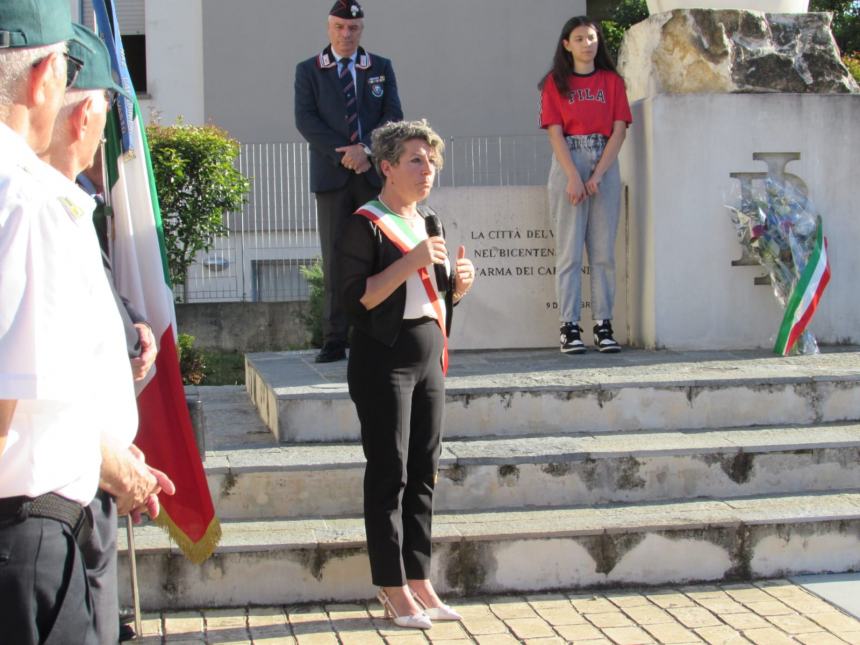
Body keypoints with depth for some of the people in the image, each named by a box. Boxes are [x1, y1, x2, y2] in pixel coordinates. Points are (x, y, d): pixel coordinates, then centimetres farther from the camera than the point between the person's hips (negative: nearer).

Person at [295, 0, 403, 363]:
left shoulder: (381, 68, 13)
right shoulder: (308, 71, 9)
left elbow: (394, 116, 3)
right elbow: (305, 120, -2)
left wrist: (366, 149, -13)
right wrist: (343, 155, -13)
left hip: (375, 174, 1)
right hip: (331, 176, -1)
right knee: (335, 262, -2)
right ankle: (334, 342, 0)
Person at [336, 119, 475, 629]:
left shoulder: (426, 223, 16)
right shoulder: (366, 224, -8)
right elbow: (356, 298, -17)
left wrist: (458, 283, 0)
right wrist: (410, 261, -23)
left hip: (429, 358, 8)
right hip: (384, 361, -7)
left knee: (424, 474, 8)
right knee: (389, 475, -3)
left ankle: (419, 582, 14)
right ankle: (393, 590, 4)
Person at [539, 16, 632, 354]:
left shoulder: (612, 82, 10)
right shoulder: (556, 83, 5)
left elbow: (619, 130, 2)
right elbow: (555, 133, -3)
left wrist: (597, 174, -8)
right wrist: (574, 177, -14)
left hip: (605, 165, 2)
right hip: (568, 164, -2)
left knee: (604, 250, 1)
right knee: (569, 250, -4)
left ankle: (603, 326, 3)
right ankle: (570, 328, -4)